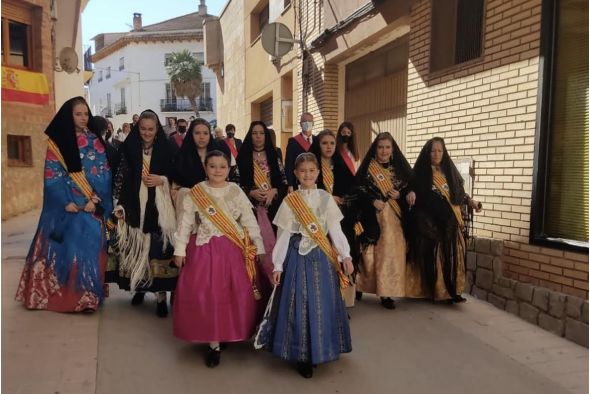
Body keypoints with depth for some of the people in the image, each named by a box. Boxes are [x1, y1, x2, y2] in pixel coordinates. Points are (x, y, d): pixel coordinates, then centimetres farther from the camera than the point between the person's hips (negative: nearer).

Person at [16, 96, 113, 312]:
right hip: (65, 206, -2)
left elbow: (104, 173, 2)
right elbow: (52, 175, -4)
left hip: (92, 206, 2)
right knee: (64, 248, -3)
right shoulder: (57, 142, 1)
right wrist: (66, 202, -14)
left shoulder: (96, 141, 8)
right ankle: (57, 293, 8)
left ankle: (87, 295, 11)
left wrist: (94, 200, -11)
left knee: (90, 247, 2)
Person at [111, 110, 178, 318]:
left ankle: (161, 295, 4)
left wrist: (161, 180, -12)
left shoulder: (167, 148, 2)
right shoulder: (129, 148, 4)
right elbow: (120, 177, 4)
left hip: (159, 207, -1)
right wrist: (119, 204, 0)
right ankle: (140, 287, 23)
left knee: (159, 248, -4)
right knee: (136, 247, 4)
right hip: (134, 206, 2)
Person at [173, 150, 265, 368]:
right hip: (204, 250, -1)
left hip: (233, 250, 1)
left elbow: (250, 222, 2)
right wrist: (180, 249, -1)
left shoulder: (236, 192, 1)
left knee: (236, 294, 5)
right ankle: (214, 343, 12)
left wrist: (259, 248, 1)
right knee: (205, 294, -1)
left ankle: (231, 333, 27)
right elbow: (185, 222, 2)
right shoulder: (195, 193, 0)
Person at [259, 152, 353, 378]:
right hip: (298, 257, -1)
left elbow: (335, 230, 0)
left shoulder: (326, 199, 4)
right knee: (299, 305, 1)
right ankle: (302, 356, 13)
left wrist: (345, 256, -11)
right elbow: (283, 235, 0)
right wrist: (278, 265, -3)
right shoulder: (289, 201, 1)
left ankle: (320, 350, 26)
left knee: (322, 304, 8)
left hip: (322, 257, 2)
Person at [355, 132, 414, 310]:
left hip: (394, 218, 3)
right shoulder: (367, 167, 0)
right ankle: (360, 286, 20)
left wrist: (400, 195, -8)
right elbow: (358, 190, -5)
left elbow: (410, 189, 12)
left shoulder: (399, 168, 9)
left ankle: (386, 292, 10)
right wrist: (373, 201, -18)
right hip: (372, 218, -2)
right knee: (370, 254, 2)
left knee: (390, 254, 2)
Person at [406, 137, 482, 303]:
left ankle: (451, 290, 10)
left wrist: (470, 202, 4)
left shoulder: (449, 171, 12)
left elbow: (459, 192, 17)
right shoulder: (421, 173, 0)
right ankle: (433, 291, 7)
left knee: (451, 255, 2)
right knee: (433, 255, -4)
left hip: (450, 221, 4)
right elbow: (413, 193, -4)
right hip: (430, 222, -4)